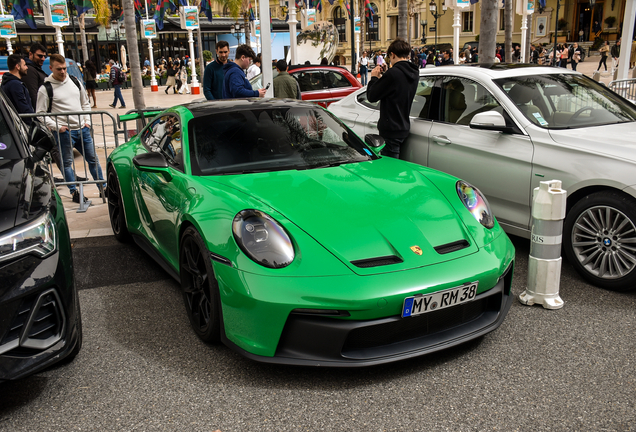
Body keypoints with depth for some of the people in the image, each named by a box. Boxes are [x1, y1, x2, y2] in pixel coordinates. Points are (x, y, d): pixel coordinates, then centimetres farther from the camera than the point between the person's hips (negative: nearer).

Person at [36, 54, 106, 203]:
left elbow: (85, 103, 20)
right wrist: (56, 127, -13)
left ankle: (103, 188, 18)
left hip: (82, 129, 5)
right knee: (67, 163, 3)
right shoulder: (45, 89, -6)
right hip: (64, 132, -5)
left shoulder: (75, 82, 9)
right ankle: (74, 192, 13)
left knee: (93, 159, 9)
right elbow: (40, 114, -5)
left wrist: (87, 121, 8)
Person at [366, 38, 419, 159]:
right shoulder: (414, 73, 8)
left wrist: (374, 78, 3)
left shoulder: (393, 73, -19)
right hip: (404, 128, 9)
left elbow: (372, 96, -13)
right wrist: (381, 78, 15)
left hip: (391, 130, -9)